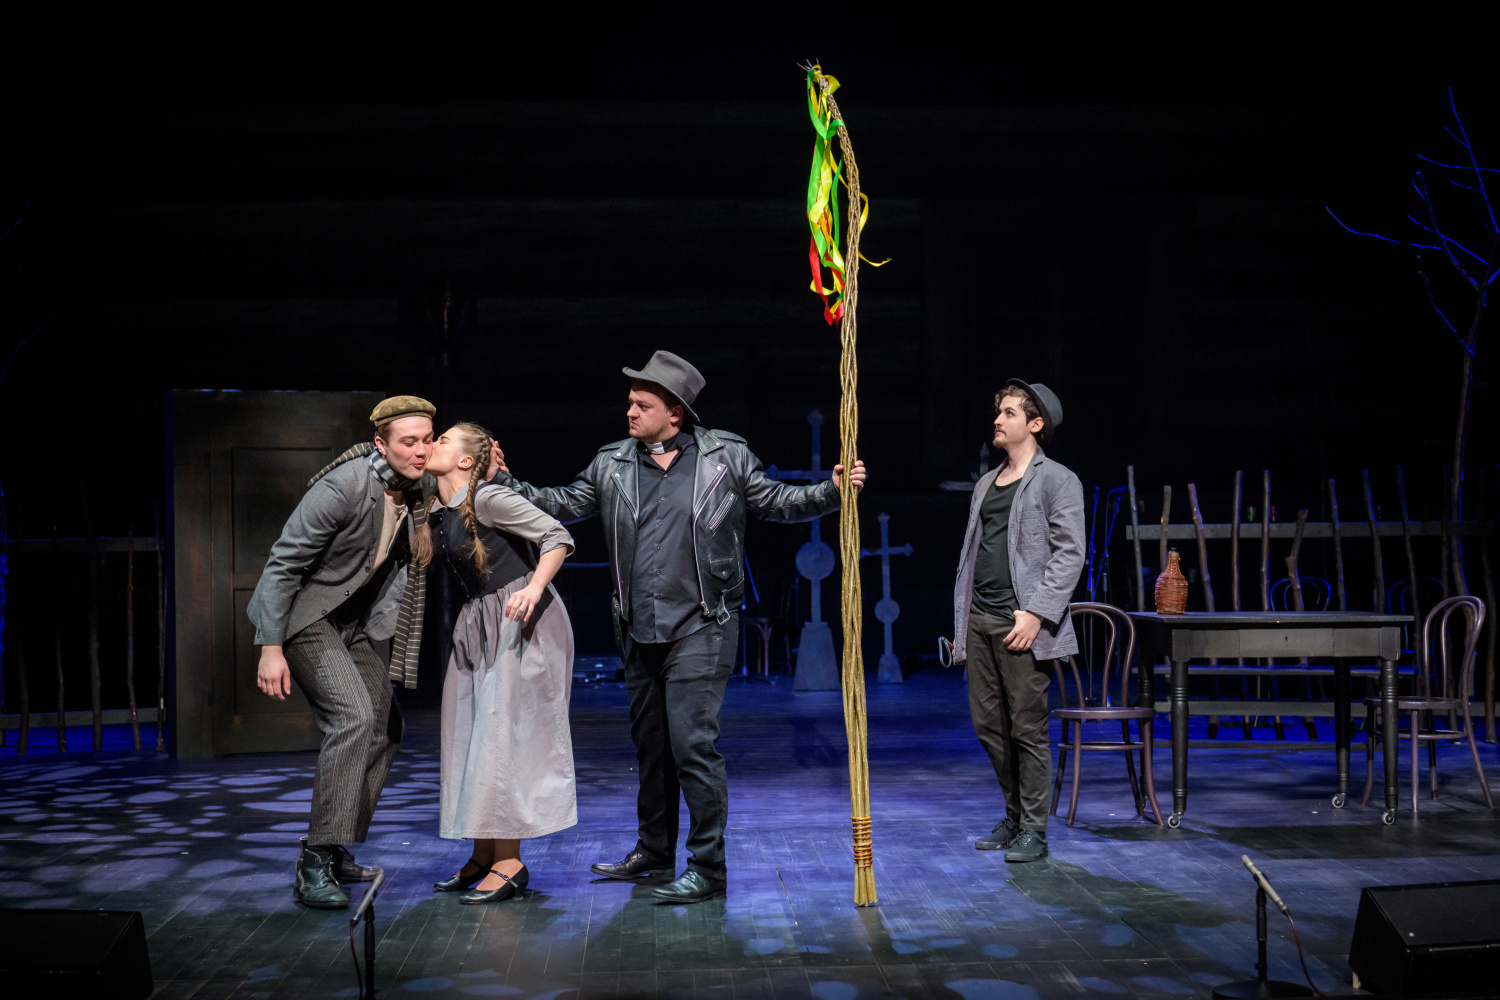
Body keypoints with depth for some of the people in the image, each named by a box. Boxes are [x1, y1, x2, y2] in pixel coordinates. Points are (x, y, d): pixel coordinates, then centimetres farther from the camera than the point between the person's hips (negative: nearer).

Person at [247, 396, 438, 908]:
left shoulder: (421, 487, -4)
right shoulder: (344, 487, -26)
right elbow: (283, 563, -23)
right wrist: (270, 648, -26)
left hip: (353, 621, 9)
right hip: (302, 613, -9)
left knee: (383, 727, 8)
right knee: (353, 717, -23)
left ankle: (335, 850, 18)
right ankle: (314, 864, -21)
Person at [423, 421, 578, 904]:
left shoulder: (488, 499, -15)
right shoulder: (438, 514, 8)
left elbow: (557, 536, -15)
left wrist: (534, 588, -30)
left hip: (521, 623, -9)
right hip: (478, 627, 9)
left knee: (504, 735, -8)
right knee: (471, 736, 9)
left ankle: (510, 863, -3)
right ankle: (483, 856, 18)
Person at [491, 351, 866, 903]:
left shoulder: (726, 456, -1)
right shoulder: (612, 464, 8)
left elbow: (778, 501, 6)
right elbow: (561, 505, 14)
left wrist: (832, 489, -7)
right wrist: (502, 480, 5)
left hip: (699, 628, -5)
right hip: (639, 630, 5)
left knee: (692, 742, -11)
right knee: (649, 742, 16)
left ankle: (707, 868, -1)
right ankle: (654, 851, 31)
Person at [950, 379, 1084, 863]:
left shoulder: (1057, 480, -2)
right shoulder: (985, 483, 19)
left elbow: (1069, 553, -10)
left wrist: (1037, 612, -18)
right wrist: (961, 619, 15)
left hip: (1022, 623, -7)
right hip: (979, 620, 7)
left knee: (1028, 730, -3)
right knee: (989, 725, 9)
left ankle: (1034, 831, 6)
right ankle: (1013, 817, 24)